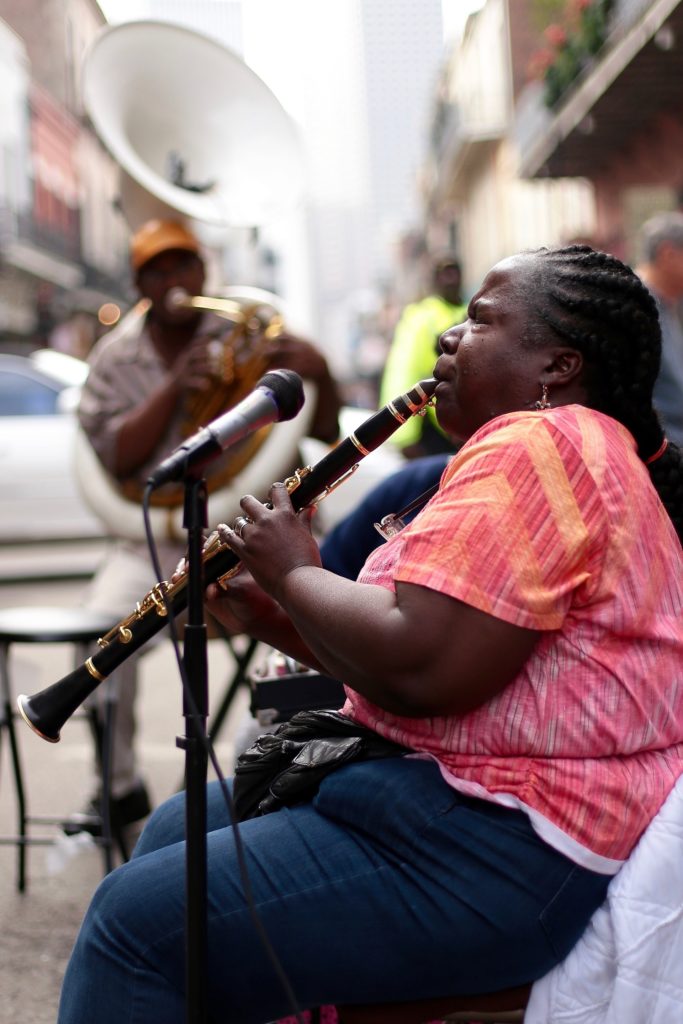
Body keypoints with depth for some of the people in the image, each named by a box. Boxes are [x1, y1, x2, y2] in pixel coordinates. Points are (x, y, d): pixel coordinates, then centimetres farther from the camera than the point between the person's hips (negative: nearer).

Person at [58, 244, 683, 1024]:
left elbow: (416, 670, -26)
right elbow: (416, 652, 20)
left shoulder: (540, 446, -16)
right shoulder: (551, 449, 19)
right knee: (176, 832, 19)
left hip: (507, 857, -12)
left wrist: (294, 573, -9)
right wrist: (270, 616, 9)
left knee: (139, 917, -12)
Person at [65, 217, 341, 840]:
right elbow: (117, 457, -4)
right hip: (157, 537, 2)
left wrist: (318, 374, -20)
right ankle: (118, 785, 0)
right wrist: (174, 389, -16)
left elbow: (326, 432, 1)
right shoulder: (115, 359, 8)